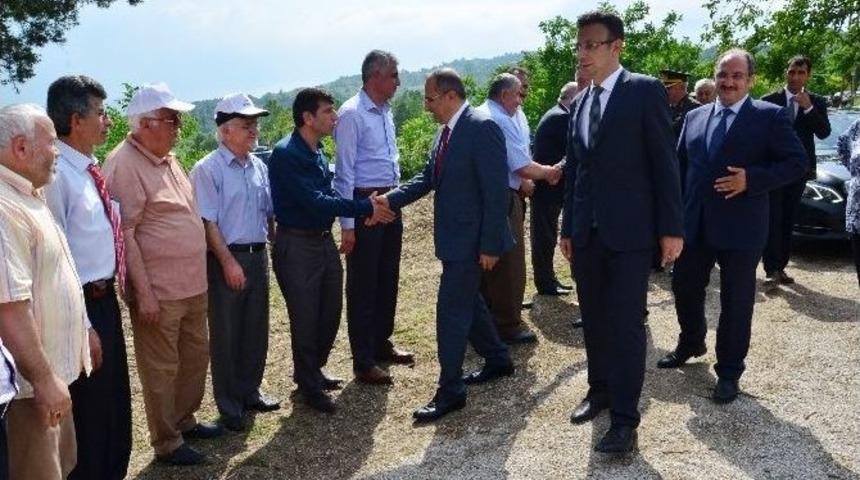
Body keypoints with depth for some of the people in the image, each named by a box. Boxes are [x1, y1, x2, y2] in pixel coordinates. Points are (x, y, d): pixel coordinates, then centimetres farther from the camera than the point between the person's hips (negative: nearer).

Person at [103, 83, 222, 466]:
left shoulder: (166, 158, 12)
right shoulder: (124, 164, -15)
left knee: (196, 356, 20)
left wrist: (200, 274, 19)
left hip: (193, 285, 9)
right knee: (161, 369, 6)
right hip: (159, 291, -9)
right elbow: (123, 233, -18)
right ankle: (166, 443, 21)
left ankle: (185, 420, 38)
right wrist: (143, 292, -19)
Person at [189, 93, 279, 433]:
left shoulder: (258, 166, 8)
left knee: (256, 329, 16)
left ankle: (250, 392, 33)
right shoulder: (208, 170, -11)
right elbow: (207, 222, -14)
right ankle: (229, 406, 19)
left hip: (258, 255, 7)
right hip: (226, 259, -6)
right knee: (226, 335, 6)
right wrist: (229, 262, -17)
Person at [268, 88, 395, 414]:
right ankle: (310, 386, 23)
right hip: (297, 246, -8)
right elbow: (315, 202, -24)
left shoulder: (318, 152, 8)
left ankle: (312, 371, 39)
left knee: (330, 313, 18)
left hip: (324, 240, 8)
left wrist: (365, 208, -6)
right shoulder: (286, 154, -19)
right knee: (306, 319, 4)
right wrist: (365, 208, -20)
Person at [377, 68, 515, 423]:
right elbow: (428, 178, 12)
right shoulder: (446, 131, 9)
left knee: (451, 310, -5)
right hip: (454, 237, 9)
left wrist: (490, 245, -20)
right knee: (467, 301, 20)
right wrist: (391, 199, -1)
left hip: (471, 240, -9)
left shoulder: (482, 128, -18)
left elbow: (496, 191, -20)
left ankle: (450, 391, 7)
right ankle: (497, 360, 39)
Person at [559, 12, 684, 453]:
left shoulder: (645, 91, -5)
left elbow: (664, 162, -8)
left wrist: (670, 228, -11)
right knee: (594, 319, 14)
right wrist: (567, 228, 16)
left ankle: (625, 418, 5)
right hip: (586, 232, 6)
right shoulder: (579, 104, 14)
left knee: (626, 323, -2)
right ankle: (600, 389, 31)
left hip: (629, 231, -6)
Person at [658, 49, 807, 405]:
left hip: (740, 227, -4)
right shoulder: (695, 117, 10)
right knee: (685, 289, 16)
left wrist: (752, 179, -21)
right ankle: (690, 344, 41)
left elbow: (797, 162, -8)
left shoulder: (770, 116, -5)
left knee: (735, 302, 5)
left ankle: (728, 371, 20)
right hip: (694, 224, 5)